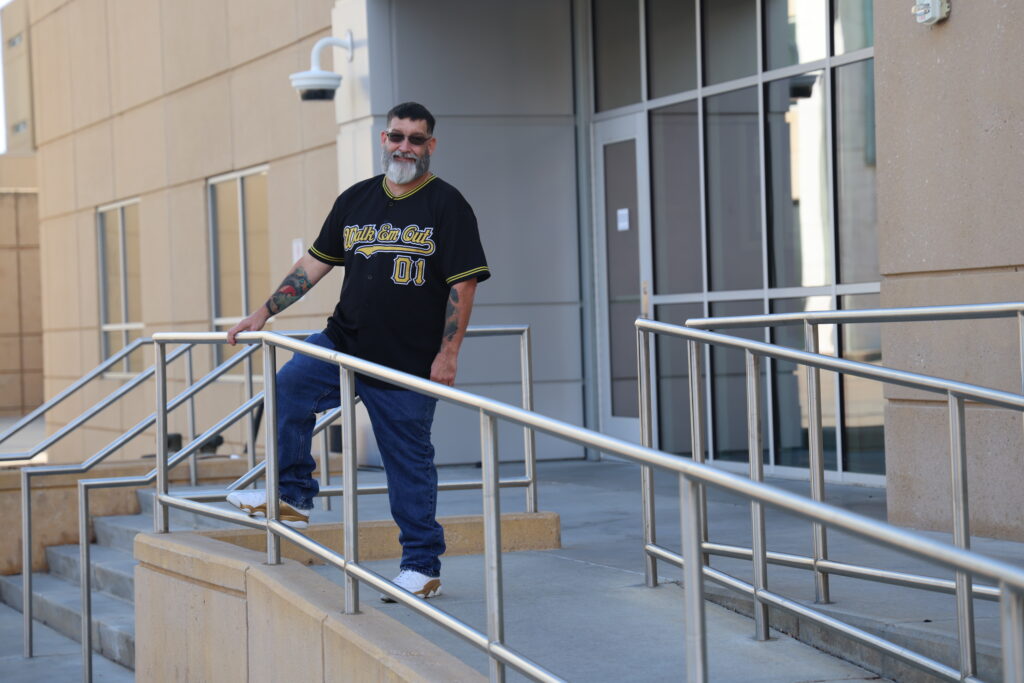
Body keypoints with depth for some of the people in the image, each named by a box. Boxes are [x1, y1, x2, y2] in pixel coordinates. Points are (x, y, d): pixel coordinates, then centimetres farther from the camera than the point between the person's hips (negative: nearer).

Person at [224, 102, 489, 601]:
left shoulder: (446, 205, -2)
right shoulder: (355, 200, 11)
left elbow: (464, 284, -6)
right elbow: (315, 263, 16)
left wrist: (448, 354, -14)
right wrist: (263, 313, 10)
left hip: (409, 362, -4)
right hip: (344, 344, 4)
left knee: (409, 464, 0)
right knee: (288, 387, -17)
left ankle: (423, 568, 11)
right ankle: (293, 497, -1)